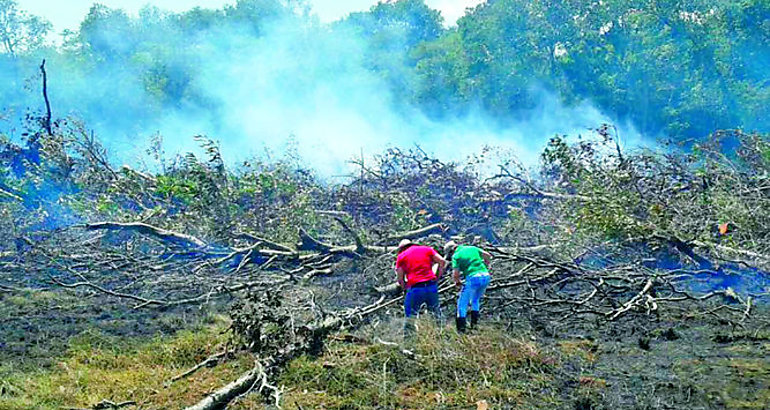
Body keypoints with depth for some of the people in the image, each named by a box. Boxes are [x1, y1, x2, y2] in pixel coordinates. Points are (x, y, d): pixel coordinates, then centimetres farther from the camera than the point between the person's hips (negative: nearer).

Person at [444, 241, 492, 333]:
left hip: (473, 278, -6)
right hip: (486, 276, 6)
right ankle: (474, 323, 20)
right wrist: (486, 267, 30)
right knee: (475, 300, 27)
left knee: (462, 303, 7)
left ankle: (461, 328, 3)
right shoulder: (472, 248, 18)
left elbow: (455, 274, -5)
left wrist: (457, 282, 15)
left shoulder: (455, 256, 2)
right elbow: (488, 256, 16)